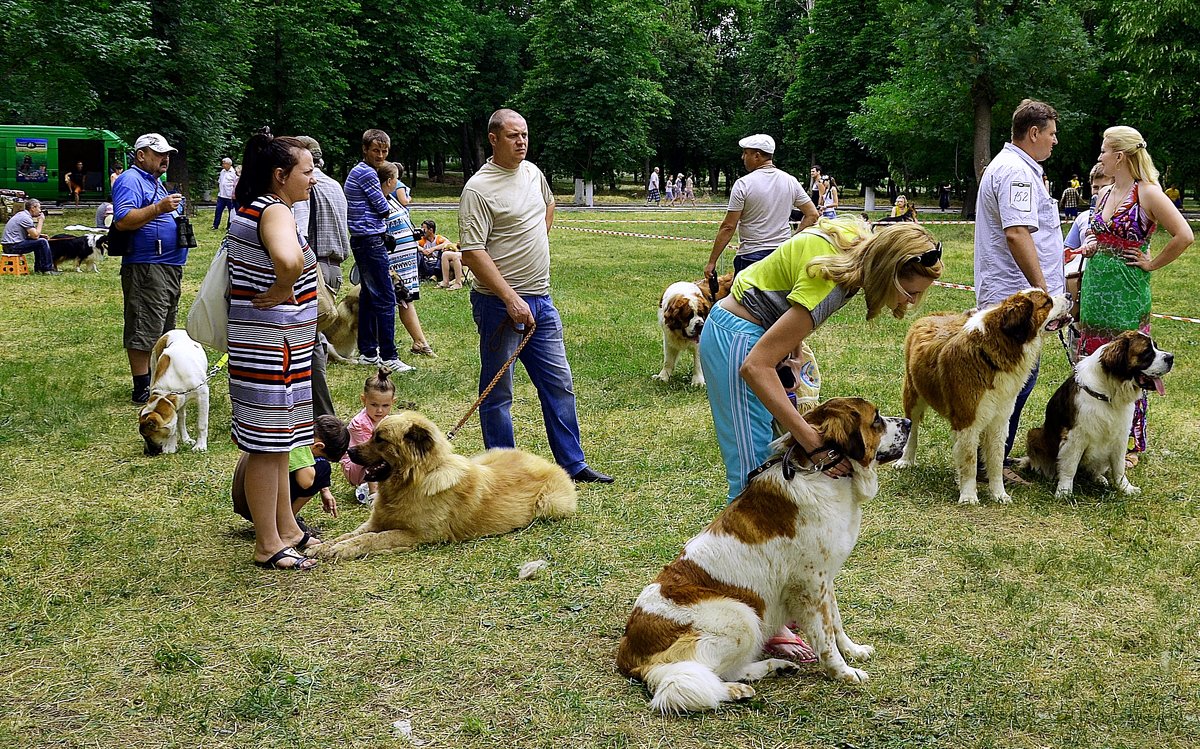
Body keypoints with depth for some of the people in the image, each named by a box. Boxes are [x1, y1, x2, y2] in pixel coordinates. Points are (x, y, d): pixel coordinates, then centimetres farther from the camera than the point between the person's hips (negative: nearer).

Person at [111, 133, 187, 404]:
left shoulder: (154, 181, 21)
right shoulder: (130, 180, -11)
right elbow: (123, 221, -23)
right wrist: (159, 208, -27)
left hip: (169, 267, 11)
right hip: (146, 268, -11)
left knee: (161, 329, 16)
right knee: (143, 330, -8)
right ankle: (142, 388, -4)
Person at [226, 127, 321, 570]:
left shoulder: (252, 208, 13)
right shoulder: (275, 211, -19)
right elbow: (289, 260, -40)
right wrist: (281, 293, -22)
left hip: (277, 346, 11)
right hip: (271, 346, -11)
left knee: (275, 442, 18)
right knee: (267, 445, -1)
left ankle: (287, 531, 30)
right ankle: (268, 546, 8)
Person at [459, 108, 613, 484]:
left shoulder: (532, 172, 10)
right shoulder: (479, 188, -14)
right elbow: (472, 252, -20)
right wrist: (511, 298, -24)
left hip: (541, 300, 8)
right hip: (500, 303, -8)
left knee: (559, 385, 13)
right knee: (498, 393, 3)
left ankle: (573, 464, 23)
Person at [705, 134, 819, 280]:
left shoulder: (743, 184, -8)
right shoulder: (790, 181, 6)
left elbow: (728, 227, -9)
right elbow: (812, 215, 8)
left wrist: (712, 262, -5)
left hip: (752, 256, -5)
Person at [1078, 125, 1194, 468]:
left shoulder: (1147, 193, -12)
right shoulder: (1104, 195, 11)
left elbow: (1184, 236, -16)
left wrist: (1152, 264, -11)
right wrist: (1088, 244, 7)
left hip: (1126, 292, -7)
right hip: (1095, 287, 7)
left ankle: (1130, 445, 11)